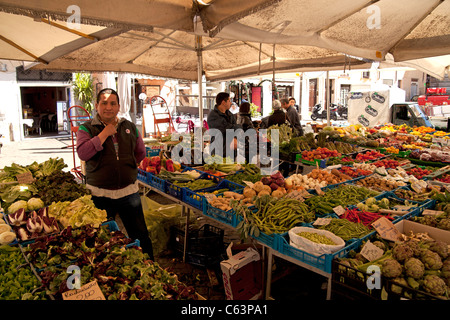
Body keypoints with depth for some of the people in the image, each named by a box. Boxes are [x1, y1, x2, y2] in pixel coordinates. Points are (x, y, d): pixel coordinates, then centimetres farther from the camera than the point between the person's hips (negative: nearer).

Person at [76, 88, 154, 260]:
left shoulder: (129, 127, 7)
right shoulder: (86, 128, -2)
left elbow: (141, 152, 17)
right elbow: (83, 153, -19)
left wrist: (128, 166, 8)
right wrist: (105, 133, -16)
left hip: (128, 191, 2)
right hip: (100, 193, -2)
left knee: (140, 236, 11)